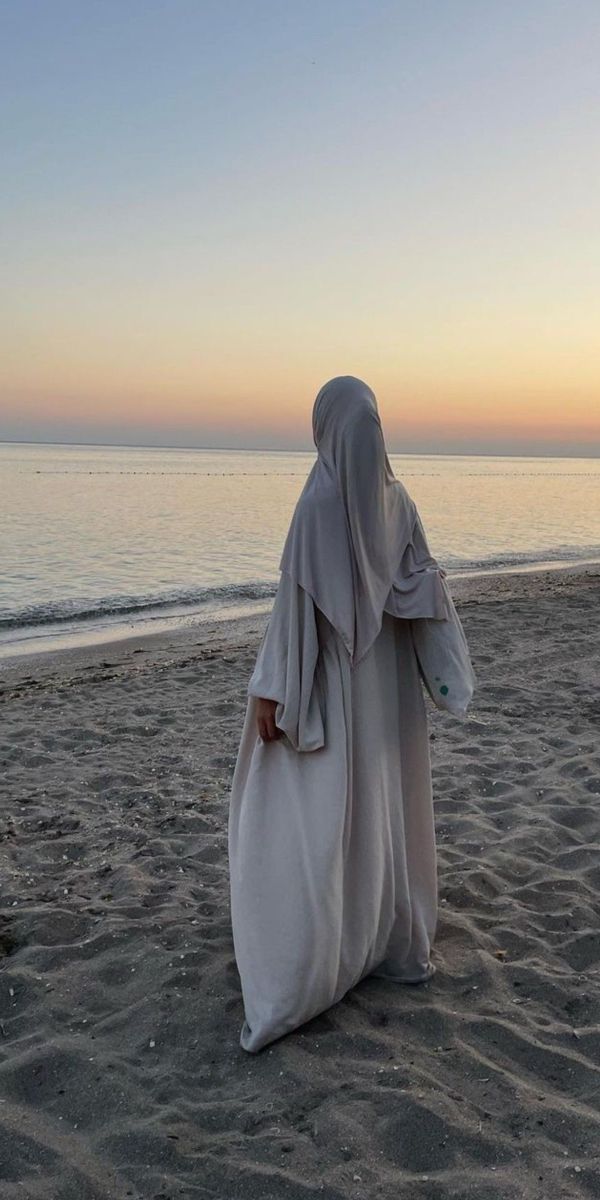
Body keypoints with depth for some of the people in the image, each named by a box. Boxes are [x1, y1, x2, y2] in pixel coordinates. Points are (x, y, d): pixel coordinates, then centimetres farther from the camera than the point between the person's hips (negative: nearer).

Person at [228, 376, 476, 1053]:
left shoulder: (319, 500, -19)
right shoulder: (397, 499, 0)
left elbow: (296, 597, -20)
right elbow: (423, 589, 1)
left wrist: (270, 690, -15)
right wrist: (443, 674, 9)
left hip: (331, 683, -6)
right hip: (387, 677, 6)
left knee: (315, 823, -4)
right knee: (384, 809, 18)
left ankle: (294, 989, -2)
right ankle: (398, 944, 32)